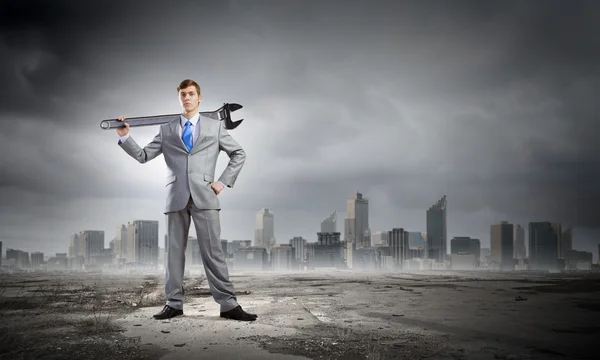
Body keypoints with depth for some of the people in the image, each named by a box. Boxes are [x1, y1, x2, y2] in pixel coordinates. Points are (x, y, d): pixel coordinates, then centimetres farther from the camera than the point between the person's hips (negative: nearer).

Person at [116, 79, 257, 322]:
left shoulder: (215, 127, 12)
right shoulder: (167, 130, 14)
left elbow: (239, 154, 14)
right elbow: (143, 156, 11)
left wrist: (224, 181, 3)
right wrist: (124, 137, -3)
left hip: (204, 196, -2)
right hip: (176, 198, 2)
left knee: (213, 251, -5)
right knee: (174, 252, 5)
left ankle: (228, 305, -3)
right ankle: (174, 304, 12)